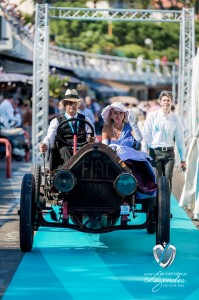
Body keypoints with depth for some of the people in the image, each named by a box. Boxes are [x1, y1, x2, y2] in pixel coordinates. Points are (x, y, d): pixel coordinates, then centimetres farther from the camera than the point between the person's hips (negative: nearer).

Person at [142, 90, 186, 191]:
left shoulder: (175, 118, 7)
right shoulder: (152, 116, 2)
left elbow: (180, 140, 11)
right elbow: (145, 135, 3)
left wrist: (183, 159, 10)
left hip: (169, 152, 1)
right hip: (155, 151, -1)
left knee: (168, 181, -5)